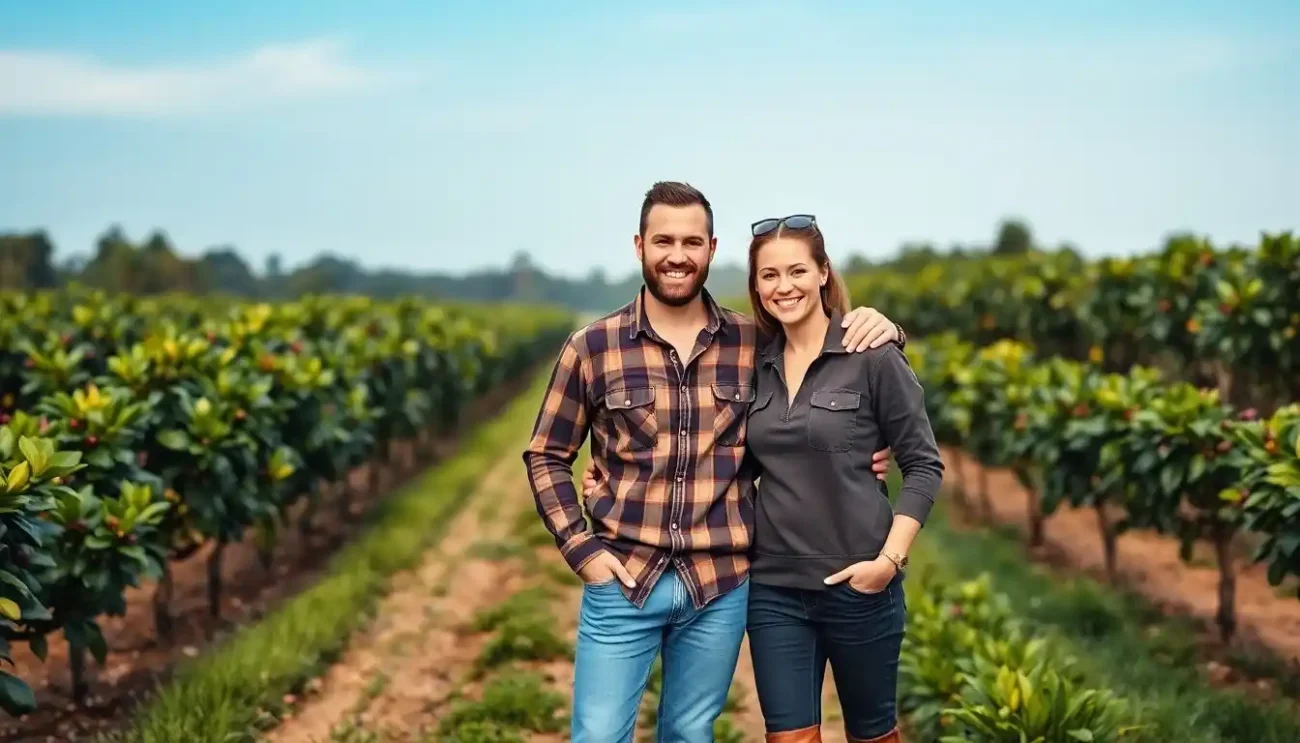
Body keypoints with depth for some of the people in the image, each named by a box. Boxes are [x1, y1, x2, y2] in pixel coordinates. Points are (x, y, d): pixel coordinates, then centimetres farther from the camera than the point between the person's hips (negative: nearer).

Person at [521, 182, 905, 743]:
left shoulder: (755, 344, 2)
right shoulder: (592, 348, -2)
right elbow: (546, 456, 5)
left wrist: (882, 328, -6)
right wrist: (583, 550, -5)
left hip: (721, 587, 2)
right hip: (622, 580, -1)